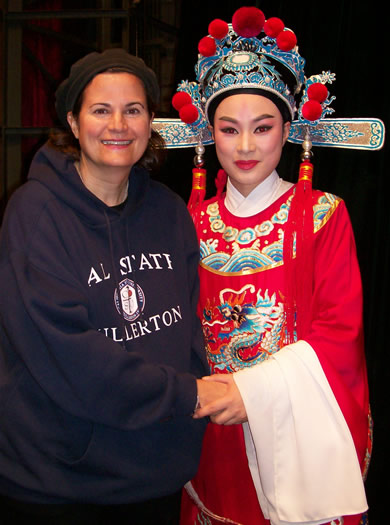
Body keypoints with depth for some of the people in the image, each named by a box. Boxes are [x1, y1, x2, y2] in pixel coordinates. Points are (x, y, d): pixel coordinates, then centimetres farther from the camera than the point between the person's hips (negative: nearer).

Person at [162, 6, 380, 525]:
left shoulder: (322, 214, -7)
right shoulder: (197, 222, 3)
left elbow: (340, 331, -11)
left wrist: (255, 390, -19)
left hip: (303, 428, -3)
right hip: (217, 432, 3)